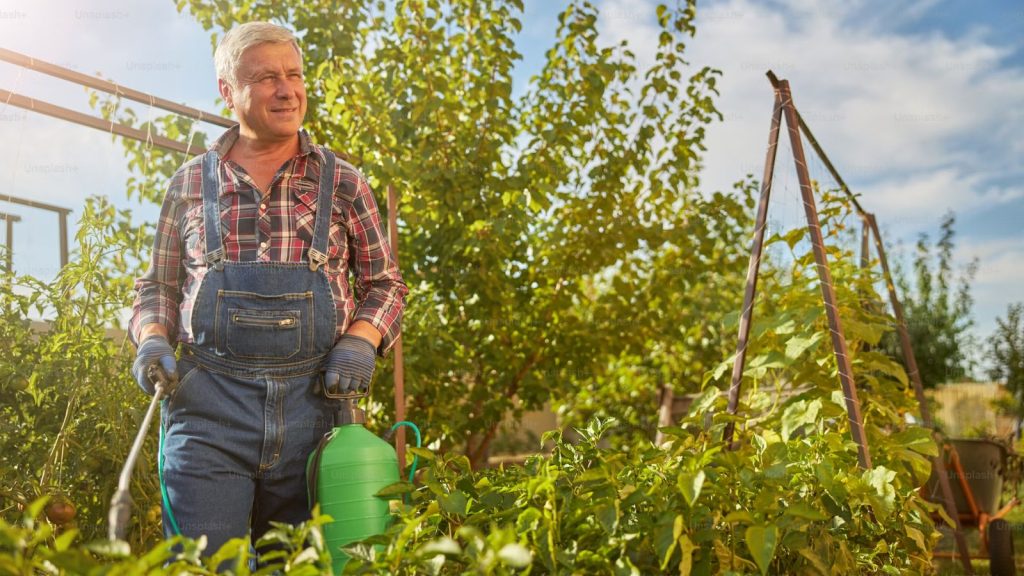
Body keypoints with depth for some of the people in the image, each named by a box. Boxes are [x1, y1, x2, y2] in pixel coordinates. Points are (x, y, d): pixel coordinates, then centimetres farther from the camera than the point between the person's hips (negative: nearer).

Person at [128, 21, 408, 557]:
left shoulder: (342, 182, 6)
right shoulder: (190, 183, 8)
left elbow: (385, 283, 11)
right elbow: (158, 286, 16)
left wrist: (361, 340, -7)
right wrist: (152, 338, -4)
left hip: (314, 402, 1)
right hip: (208, 406, 0)